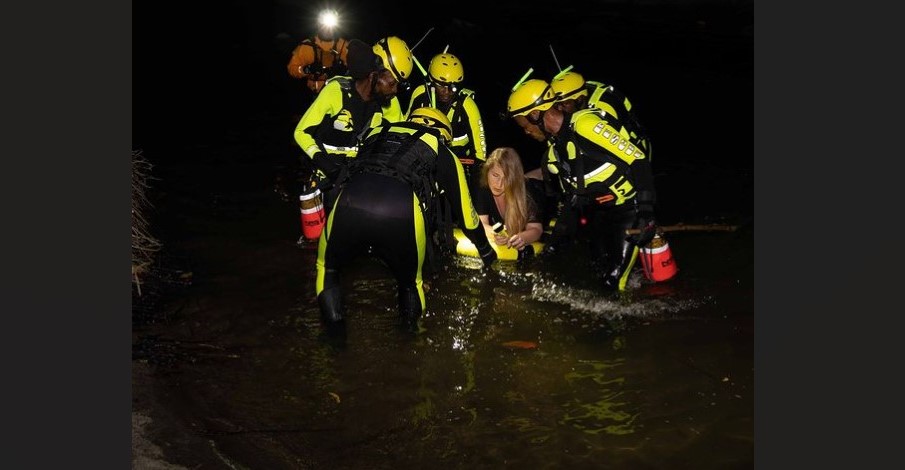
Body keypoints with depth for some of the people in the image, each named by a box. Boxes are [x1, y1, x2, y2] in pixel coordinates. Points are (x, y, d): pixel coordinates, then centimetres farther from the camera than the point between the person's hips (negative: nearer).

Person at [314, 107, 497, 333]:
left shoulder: (377, 133, 37)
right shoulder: (443, 154, 29)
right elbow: (466, 213, 34)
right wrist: (487, 251, 52)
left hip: (349, 203, 2)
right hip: (402, 214, -2)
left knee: (327, 270, 30)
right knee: (410, 284, 28)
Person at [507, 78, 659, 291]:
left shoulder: (585, 124, -23)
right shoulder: (555, 147, 7)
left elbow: (637, 160, -24)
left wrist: (645, 210, -27)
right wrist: (560, 225, 15)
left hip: (629, 208, -9)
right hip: (599, 214, 9)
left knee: (613, 283, -13)